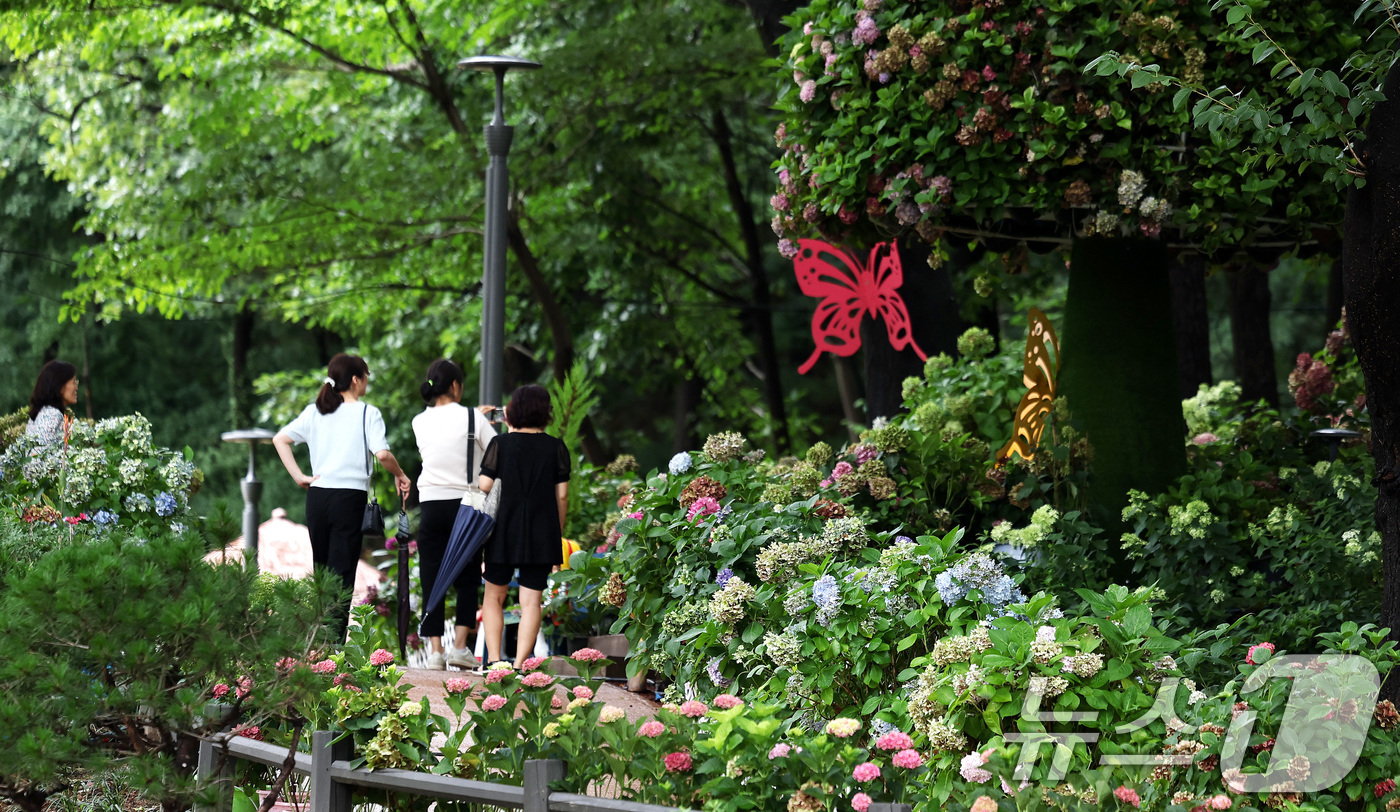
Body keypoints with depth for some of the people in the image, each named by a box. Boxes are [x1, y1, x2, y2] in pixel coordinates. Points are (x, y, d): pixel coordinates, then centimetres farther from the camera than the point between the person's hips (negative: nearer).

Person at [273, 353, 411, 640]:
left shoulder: (314, 412, 10)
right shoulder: (367, 413, -4)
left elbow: (280, 439, 6)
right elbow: (382, 455, -14)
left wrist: (298, 476, 5)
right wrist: (400, 475, 3)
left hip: (317, 496, 5)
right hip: (351, 495, -5)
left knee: (321, 571, 15)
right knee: (342, 573, -3)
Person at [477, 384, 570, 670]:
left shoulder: (500, 444, -2)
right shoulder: (556, 448, 1)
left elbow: (484, 487, -4)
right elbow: (561, 496, 2)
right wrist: (558, 535, 11)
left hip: (504, 529, 0)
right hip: (542, 533, 0)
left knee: (494, 596, 13)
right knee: (531, 600, 2)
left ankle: (494, 659, 2)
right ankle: (519, 664, -4)